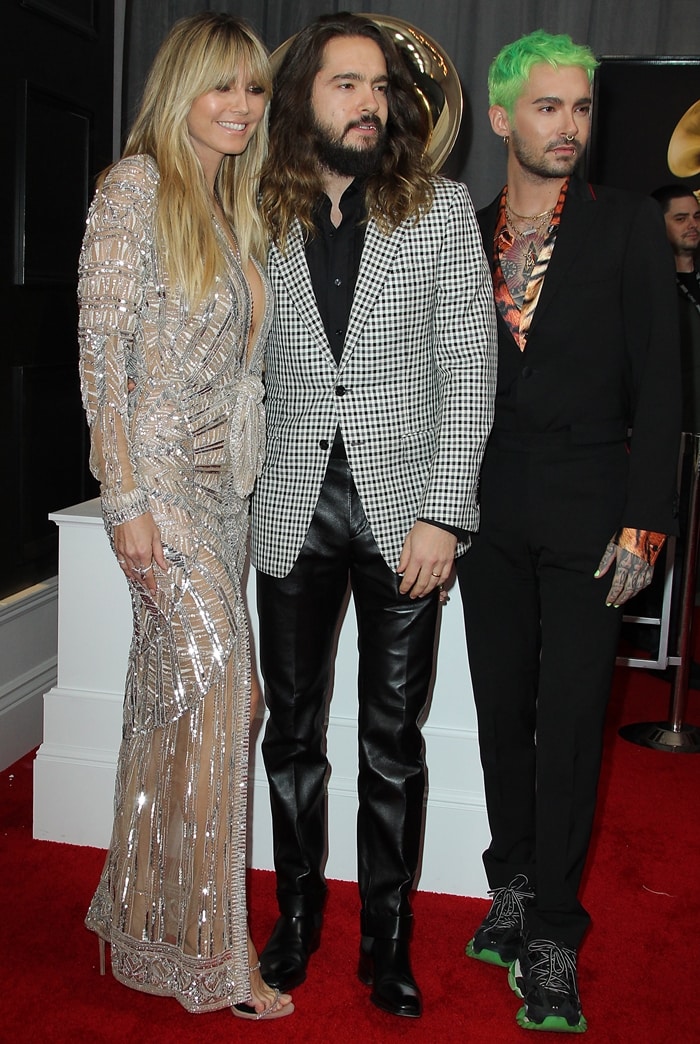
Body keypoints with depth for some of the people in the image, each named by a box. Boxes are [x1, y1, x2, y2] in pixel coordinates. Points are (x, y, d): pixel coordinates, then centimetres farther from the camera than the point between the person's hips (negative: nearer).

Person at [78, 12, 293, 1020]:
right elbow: (102, 346, -13)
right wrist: (127, 498, -18)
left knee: (174, 686, 11)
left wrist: (251, 476, 13)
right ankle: (210, 950, 2)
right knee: (215, 672, -12)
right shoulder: (135, 187, -7)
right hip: (158, 471, -7)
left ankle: (146, 914, 25)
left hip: (224, 477, 8)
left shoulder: (235, 208, 16)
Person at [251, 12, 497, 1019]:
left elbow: (470, 367, -3)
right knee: (292, 729, 11)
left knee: (393, 737, 7)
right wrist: (234, 494, 1)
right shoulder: (262, 218, 5)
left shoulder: (441, 207, 0)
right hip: (293, 509, 2)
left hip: (403, 503, -1)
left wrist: (443, 513, -11)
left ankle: (388, 936, 24)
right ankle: (297, 916, 30)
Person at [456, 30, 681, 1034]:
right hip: (490, 509, 3)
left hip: (586, 510, -3)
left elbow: (659, 380, -4)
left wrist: (644, 523, -11)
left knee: (571, 723, -2)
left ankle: (553, 939, 10)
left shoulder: (628, 224, 0)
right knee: (503, 712, 11)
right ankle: (512, 887, 28)